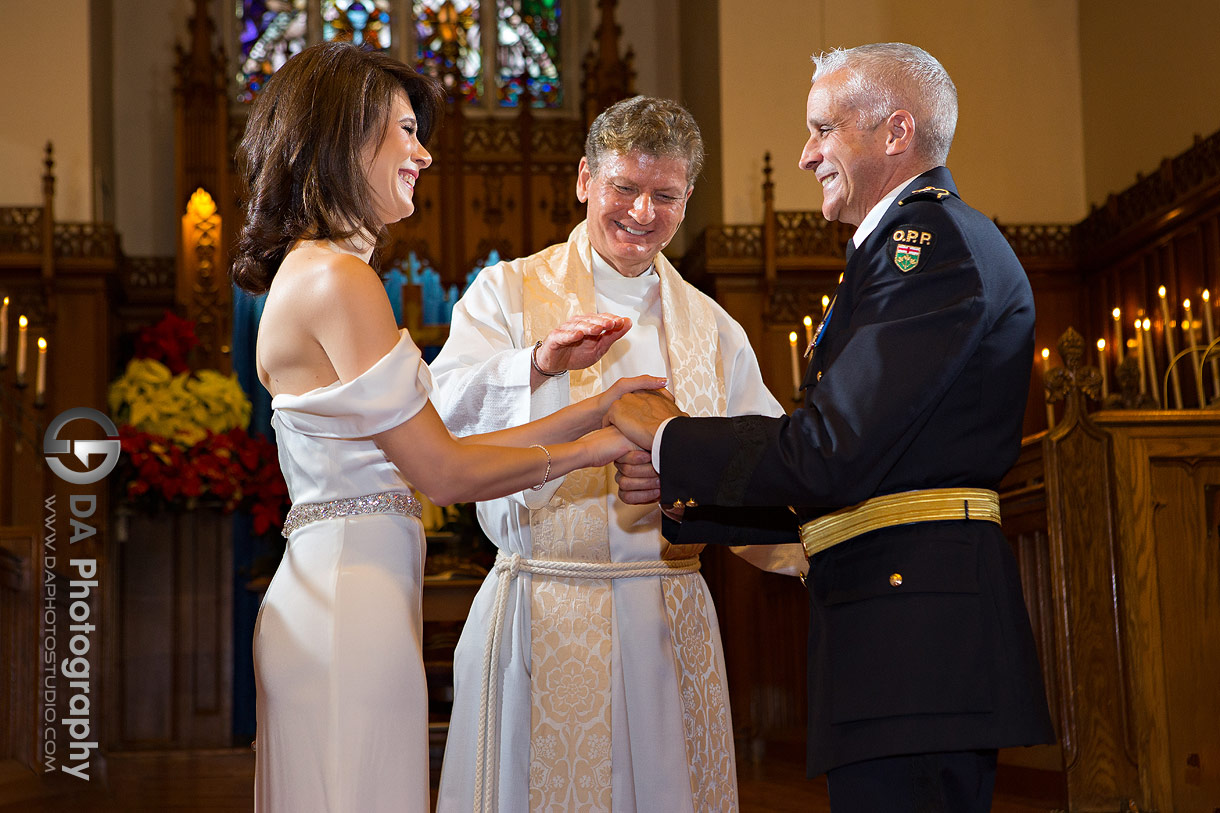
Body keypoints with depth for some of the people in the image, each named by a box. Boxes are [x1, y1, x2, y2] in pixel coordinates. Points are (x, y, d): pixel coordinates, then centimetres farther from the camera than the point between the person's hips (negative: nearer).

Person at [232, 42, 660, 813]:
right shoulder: (337, 278, -13)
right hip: (352, 597, -10)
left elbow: (429, 454, 13)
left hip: (329, 596, 10)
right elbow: (444, 473, -12)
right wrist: (587, 450, 0)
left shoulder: (309, 272, 17)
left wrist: (589, 411, 14)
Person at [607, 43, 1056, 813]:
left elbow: (834, 453, -17)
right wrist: (682, 494, 16)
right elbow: (839, 484, 22)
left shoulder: (930, 237, -9)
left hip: (914, 604, -10)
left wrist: (669, 438, -5)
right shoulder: (912, 244, 24)